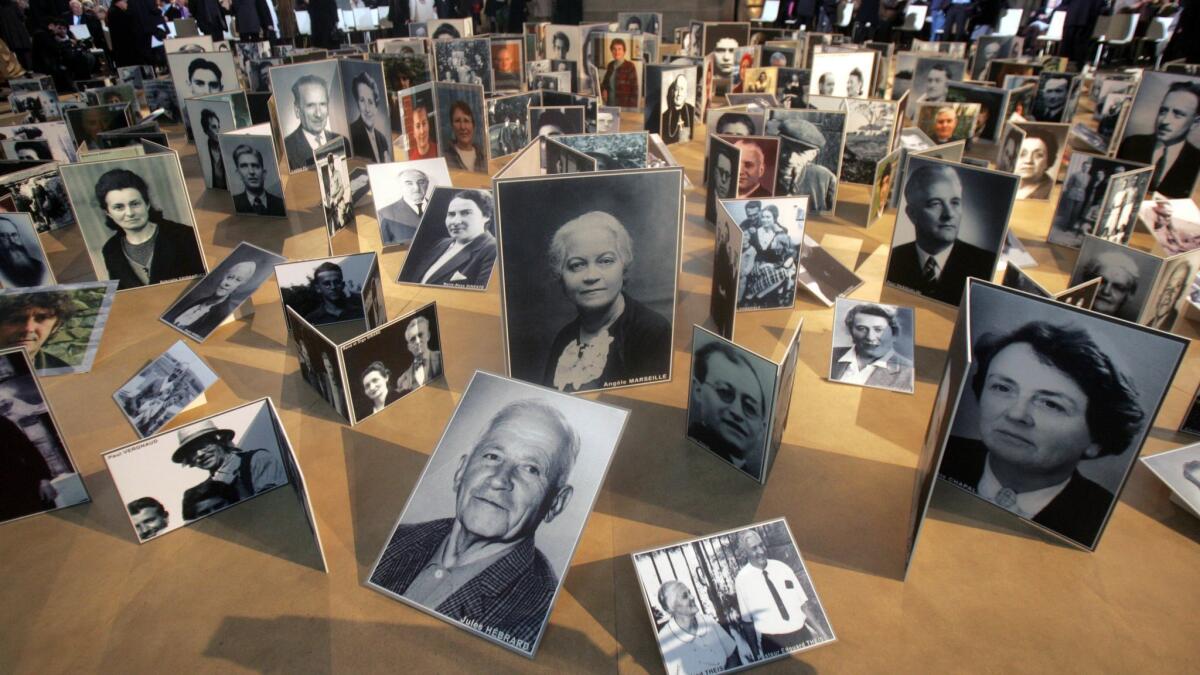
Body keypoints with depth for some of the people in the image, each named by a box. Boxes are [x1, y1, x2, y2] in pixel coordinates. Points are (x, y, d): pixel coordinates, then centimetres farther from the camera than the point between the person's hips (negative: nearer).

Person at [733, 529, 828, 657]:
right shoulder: (742, 579, -8)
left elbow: (803, 603, 5)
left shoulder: (782, 567, 2)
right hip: (771, 641, -3)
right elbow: (747, 621, -2)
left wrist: (821, 632, 2)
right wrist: (756, 649, 0)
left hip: (801, 633, 3)